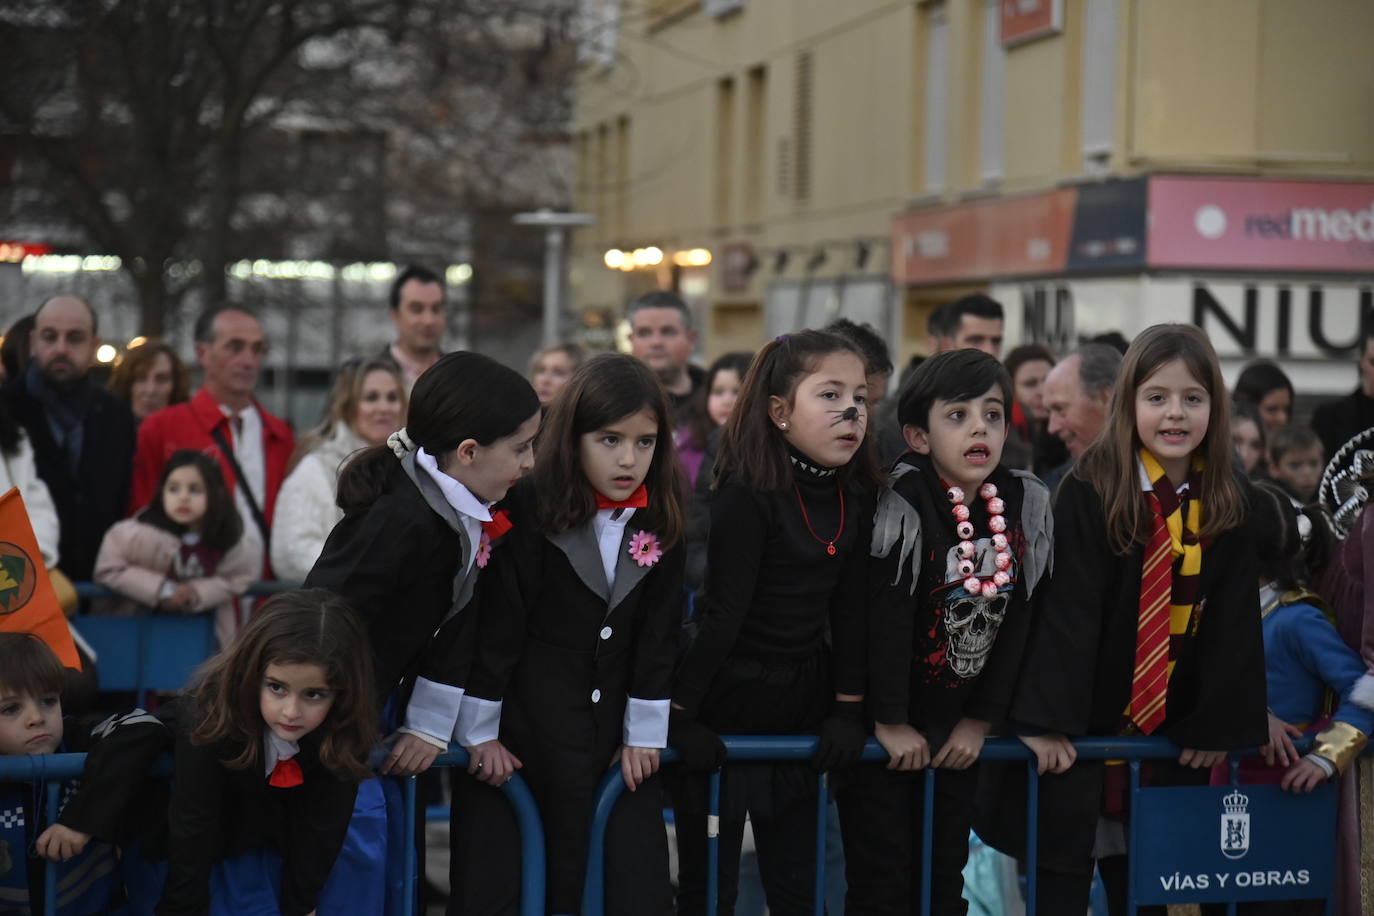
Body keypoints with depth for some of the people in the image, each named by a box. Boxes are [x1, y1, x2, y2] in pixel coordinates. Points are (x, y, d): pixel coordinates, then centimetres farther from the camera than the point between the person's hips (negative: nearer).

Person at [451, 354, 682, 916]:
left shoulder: (662, 526, 0)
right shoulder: (531, 512, -13)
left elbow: (658, 634, 4)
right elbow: (495, 624, -10)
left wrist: (645, 734, 3)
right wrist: (479, 733, -8)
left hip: (615, 741, 4)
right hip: (517, 739, -3)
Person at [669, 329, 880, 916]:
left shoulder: (857, 494, 0)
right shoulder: (748, 494, -18)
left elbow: (851, 608, 3)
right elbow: (723, 613, -20)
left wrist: (848, 709, 1)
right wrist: (679, 714, -18)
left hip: (801, 701, 6)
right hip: (728, 700, -6)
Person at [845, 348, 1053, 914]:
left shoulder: (1026, 503, -3)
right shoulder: (903, 501, -17)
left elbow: (1019, 619, 0)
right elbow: (884, 616, -18)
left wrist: (982, 719, -1)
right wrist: (888, 720, -17)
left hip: (961, 731, 4)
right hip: (889, 733, -4)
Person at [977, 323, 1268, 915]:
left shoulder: (1229, 503, 2)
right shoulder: (1090, 493, -12)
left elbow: (1234, 617, 3)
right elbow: (1065, 609, -17)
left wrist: (1221, 724, 0)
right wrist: (1048, 718, -21)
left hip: (1173, 729, 4)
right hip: (1083, 722, -4)